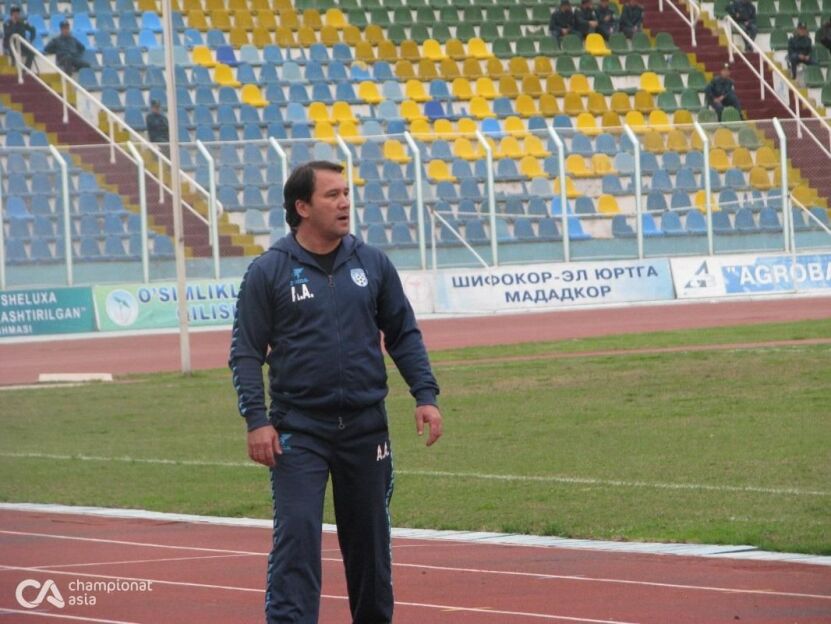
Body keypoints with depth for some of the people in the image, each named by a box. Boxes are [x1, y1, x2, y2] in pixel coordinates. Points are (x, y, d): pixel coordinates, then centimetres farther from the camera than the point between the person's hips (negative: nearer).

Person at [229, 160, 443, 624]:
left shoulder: (373, 265, 6)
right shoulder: (269, 272, -3)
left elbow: (404, 335, 12)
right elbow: (246, 352, -2)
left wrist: (426, 395, 0)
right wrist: (257, 419, -12)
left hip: (366, 428, 3)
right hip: (299, 432, -3)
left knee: (370, 542, 11)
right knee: (297, 537, -12)